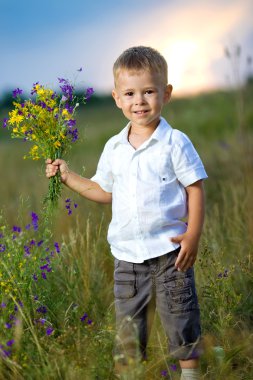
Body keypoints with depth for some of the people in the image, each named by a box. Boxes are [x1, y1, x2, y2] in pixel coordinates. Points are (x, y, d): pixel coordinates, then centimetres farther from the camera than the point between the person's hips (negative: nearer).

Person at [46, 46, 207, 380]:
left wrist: (193, 235, -15)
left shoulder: (175, 143, -7)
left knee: (181, 318, 4)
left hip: (169, 250, -4)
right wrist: (68, 176, 12)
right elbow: (104, 191, 19)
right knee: (128, 324, 11)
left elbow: (195, 189, -6)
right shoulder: (114, 148, 7)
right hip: (127, 254, 4)